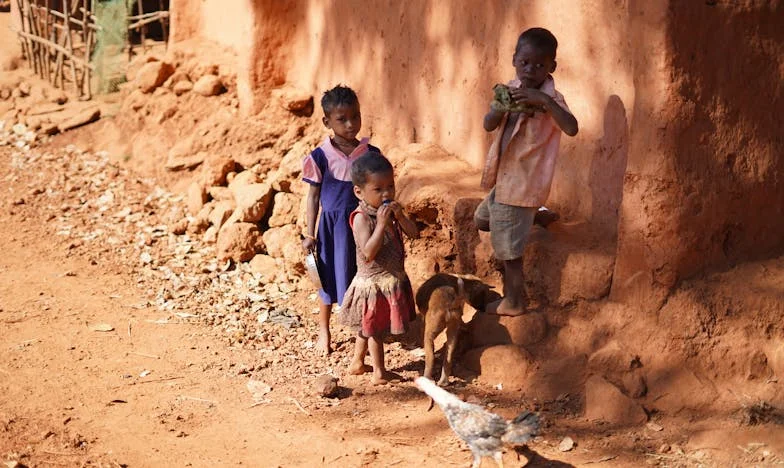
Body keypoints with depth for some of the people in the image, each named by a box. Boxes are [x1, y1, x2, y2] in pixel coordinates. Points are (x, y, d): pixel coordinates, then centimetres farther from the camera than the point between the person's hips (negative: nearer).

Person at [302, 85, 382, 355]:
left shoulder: (371, 153, -4)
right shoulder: (321, 157, -9)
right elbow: (314, 195, -1)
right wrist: (310, 234, -1)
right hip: (333, 224, -1)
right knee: (330, 279, 12)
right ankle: (323, 332, 31)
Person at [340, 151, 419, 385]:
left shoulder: (391, 210, 1)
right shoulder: (361, 217, -22)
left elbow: (414, 233, -1)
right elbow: (368, 253, -30)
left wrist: (400, 216, -18)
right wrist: (381, 224, -33)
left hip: (394, 279, 7)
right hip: (373, 282, -7)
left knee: (369, 327, 21)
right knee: (374, 327, 10)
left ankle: (357, 362, 36)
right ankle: (379, 370, 23)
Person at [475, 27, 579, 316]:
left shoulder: (549, 98, -18)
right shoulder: (512, 89, 2)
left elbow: (571, 128, -36)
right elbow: (489, 125, -6)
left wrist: (544, 100, -44)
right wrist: (501, 106, -27)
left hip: (522, 184, -8)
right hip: (504, 179, 8)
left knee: (508, 245, 2)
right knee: (482, 220, 27)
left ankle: (513, 301, 19)